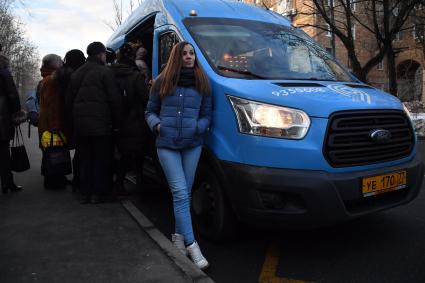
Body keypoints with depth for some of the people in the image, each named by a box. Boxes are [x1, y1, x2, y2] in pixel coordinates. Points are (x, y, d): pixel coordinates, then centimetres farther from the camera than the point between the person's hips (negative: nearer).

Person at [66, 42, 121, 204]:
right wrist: (116, 123, -3)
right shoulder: (105, 72, -5)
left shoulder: (76, 74, 15)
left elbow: (69, 100, 17)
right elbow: (114, 99, -10)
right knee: (101, 160, 3)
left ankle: (86, 193, 16)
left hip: (79, 125, 6)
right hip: (100, 124, -6)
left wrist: (75, 120, 20)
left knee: (84, 160, 12)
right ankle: (98, 193, 7)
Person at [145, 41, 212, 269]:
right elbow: (150, 111, 12)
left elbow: (207, 114, 8)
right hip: (166, 144, -2)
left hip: (192, 145, 2)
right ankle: (191, 245, -6)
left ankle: (179, 235, 25)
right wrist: (156, 125, -8)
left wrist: (198, 127, -12)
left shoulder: (202, 83, 9)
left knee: (184, 193, 9)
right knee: (181, 193, -8)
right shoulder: (162, 82, 8)